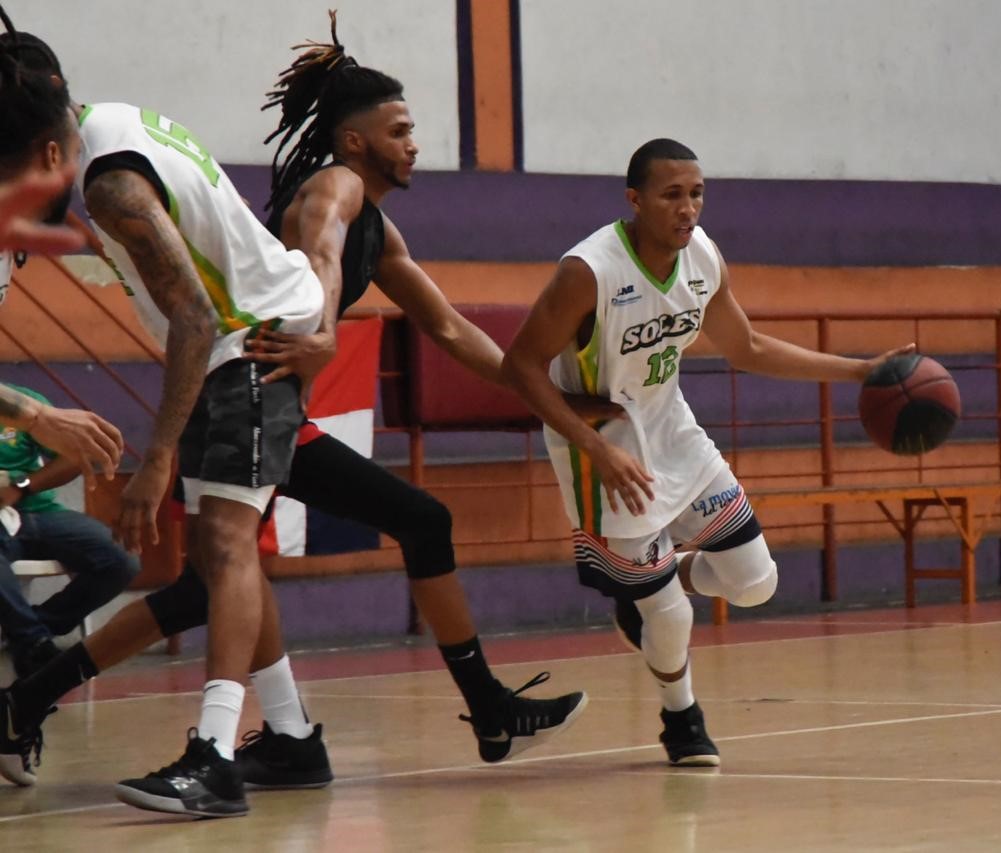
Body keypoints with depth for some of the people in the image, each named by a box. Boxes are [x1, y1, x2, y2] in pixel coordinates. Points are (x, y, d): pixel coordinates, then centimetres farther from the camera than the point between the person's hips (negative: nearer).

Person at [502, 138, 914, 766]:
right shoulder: (589, 272, -28)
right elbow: (522, 365, -23)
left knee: (755, 583, 6)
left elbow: (747, 349, 9)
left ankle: (646, 582, 34)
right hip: (605, 443, -6)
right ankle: (681, 717, 28)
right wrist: (598, 450, -29)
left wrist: (860, 371, 5)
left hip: (672, 429, 6)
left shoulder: (705, 261, -7)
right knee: (668, 615, -4)